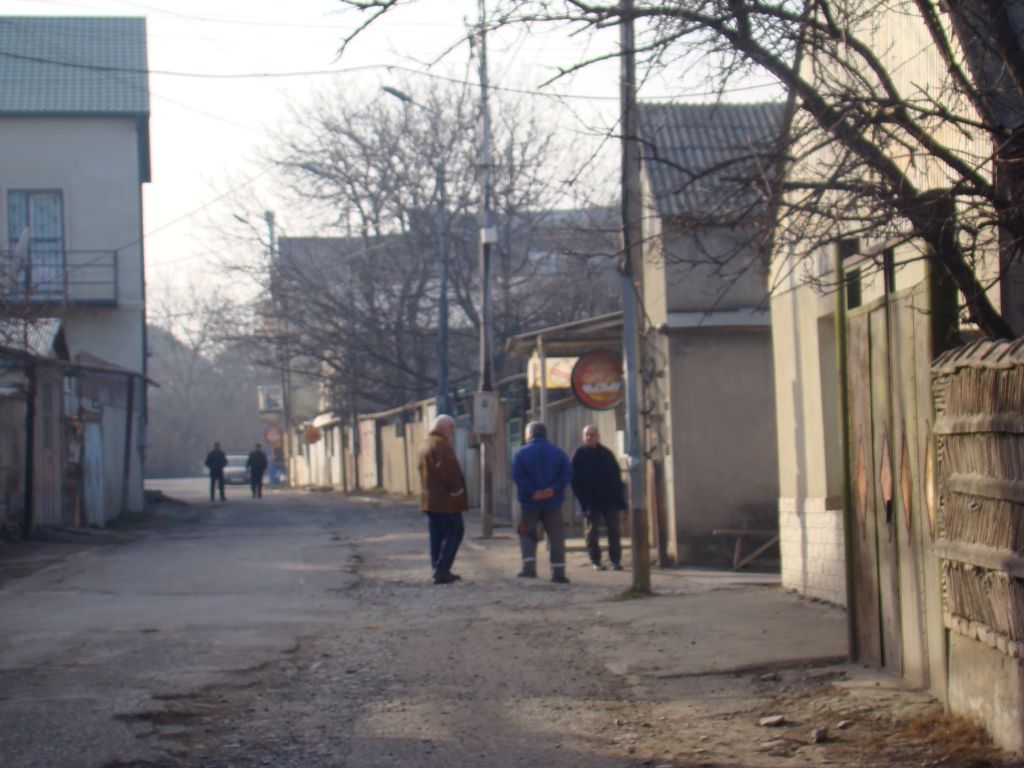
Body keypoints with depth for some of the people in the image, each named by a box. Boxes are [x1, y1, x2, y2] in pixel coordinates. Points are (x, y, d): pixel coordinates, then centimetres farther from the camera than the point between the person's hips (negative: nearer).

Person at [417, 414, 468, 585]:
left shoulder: (425, 445, 17)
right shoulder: (441, 444, -14)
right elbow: (447, 470, -23)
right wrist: (456, 489, -14)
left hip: (429, 499, 10)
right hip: (445, 500, -10)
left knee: (437, 536, 11)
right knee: (454, 532, -5)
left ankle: (439, 571, 12)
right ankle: (442, 570, -11)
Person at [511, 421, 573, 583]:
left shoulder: (522, 453, -3)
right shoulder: (558, 452, 4)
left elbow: (517, 475, -13)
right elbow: (567, 473, -5)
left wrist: (531, 492, -14)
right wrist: (554, 489, -11)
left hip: (530, 503, -2)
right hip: (553, 502, 2)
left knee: (527, 535, 10)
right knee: (556, 536, 7)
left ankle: (529, 567, -5)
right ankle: (558, 572, 3)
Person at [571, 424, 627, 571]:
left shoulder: (606, 454, 10)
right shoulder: (579, 455, -1)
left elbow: (616, 475, 13)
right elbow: (575, 479, -3)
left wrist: (619, 496, 2)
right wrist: (582, 499, -12)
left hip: (609, 500, 3)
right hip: (591, 502, -3)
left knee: (614, 531, 2)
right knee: (592, 532, 1)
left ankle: (616, 559, 8)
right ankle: (596, 561, 9)